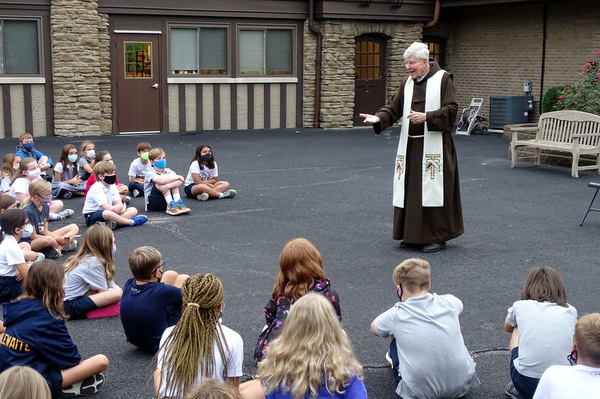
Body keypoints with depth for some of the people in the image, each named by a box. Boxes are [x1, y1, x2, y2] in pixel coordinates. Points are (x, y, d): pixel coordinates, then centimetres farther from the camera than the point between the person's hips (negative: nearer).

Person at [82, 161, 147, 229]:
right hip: (91, 216, -8)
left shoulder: (112, 186, 6)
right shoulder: (96, 188, -20)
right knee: (107, 213, -42)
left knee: (133, 210, -4)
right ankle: (132, 222, -23)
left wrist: (117, 208, -28)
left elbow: (119, 204, -5)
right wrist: (120, 208, -19)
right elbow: (108, 208, -28)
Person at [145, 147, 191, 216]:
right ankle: (171, 206, -28)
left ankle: (178, 203, -23)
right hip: (152, 203, -5)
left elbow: (181, 181, -17)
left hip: (166, 200, 5)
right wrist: (178, 177, -20)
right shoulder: (149, 173, -12)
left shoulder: (167, 171, 3)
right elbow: (161, 180, -33)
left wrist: (168, 186, -36)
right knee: (161, 183, -24)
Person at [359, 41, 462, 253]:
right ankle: (412, 235, 19)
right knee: (410, 190, 8)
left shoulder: (443, 79, -4)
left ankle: (437, 237, 9)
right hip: (410, 146, 6)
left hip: (433, 146, -6)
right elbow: (394, 107, 7)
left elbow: (451, 109, -11)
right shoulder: (407, 82, 11)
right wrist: (378, 118, -11)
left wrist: (426, 117, -22)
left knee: (433, 189, -2)